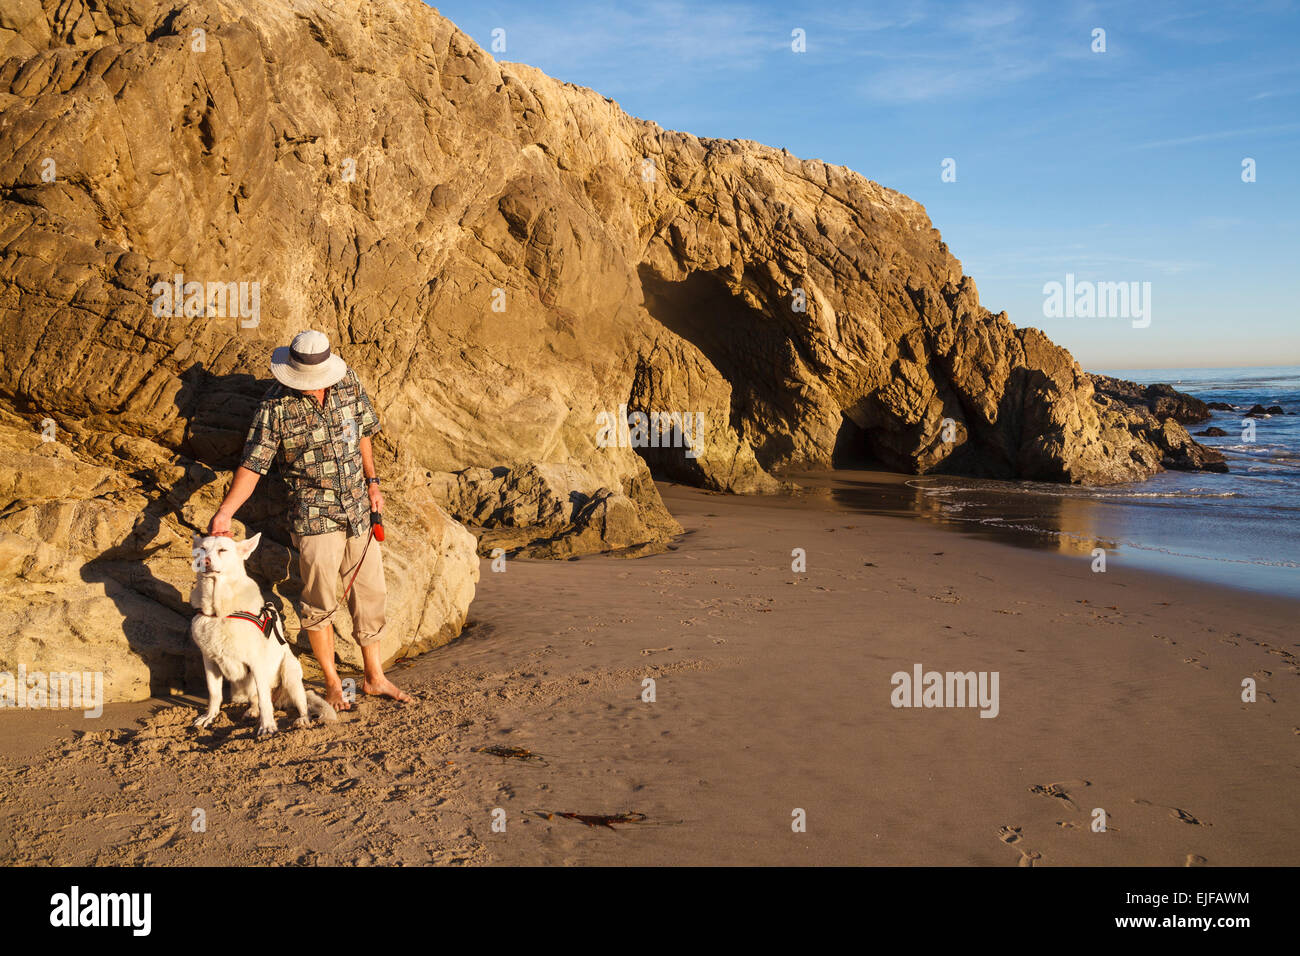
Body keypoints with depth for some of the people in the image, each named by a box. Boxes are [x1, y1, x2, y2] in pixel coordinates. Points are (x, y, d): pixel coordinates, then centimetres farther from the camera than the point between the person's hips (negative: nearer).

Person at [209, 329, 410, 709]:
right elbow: (253, 464, -12)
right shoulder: (276, 404, -13)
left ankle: (374, 677, 24)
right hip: (314, 514, -4)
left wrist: (372, 482, 12)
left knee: (370, 592, 10)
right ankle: (333, 684, 17)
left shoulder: (348, 381, -2)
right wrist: (224, 512, -21)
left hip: (358, 508, 4)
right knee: (320, 600, -1)